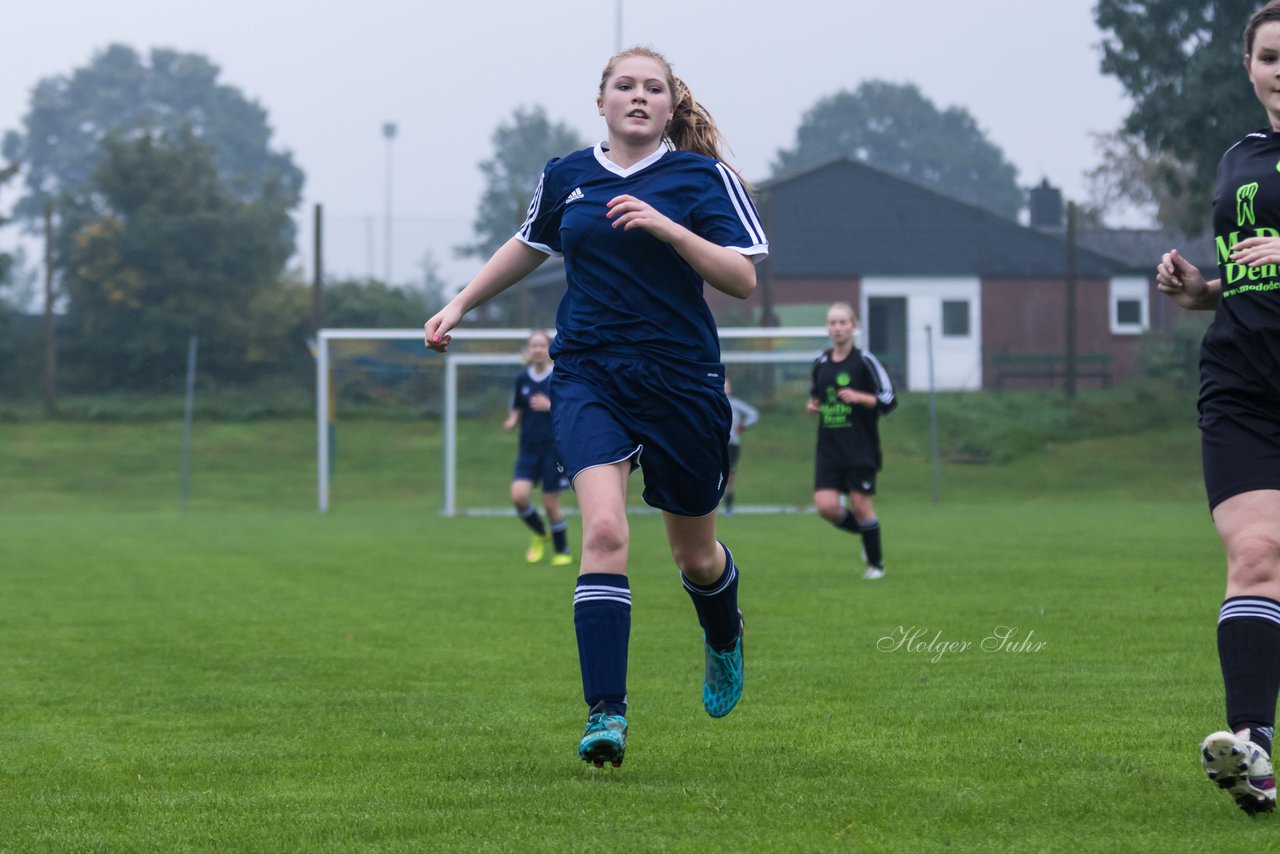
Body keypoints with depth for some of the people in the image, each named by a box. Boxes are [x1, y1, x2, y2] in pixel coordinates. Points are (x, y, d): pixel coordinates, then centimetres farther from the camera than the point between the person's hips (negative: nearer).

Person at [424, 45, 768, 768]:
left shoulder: (703, 177, -3)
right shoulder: (566, 177, 7)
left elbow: (743, 279, -10)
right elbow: (529, 247, 27)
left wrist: (666, 226, -22)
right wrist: (460, 305, 27)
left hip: (682, 381, -1)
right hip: (590, 377, 1)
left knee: (695, 553, 13)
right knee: (605, 530, -21)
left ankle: (725, 641, 49)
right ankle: (607, 715, -24)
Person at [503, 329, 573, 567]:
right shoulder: (522, 379, 6)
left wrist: (550, 406, -20)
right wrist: (511, 422, -6)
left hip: (555, 447, -3)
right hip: (529, 447, 3)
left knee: (550, 502, -2)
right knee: (519, 495, -15)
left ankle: (563, 551, 18)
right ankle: (539, 535, 13)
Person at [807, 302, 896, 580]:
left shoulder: (864, 361, -6)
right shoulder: (820, 363, 8)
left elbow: (888, 402, -6)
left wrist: (859, 397, -20)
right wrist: (812, 406, 4)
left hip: (861, 448, -4)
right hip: (829, 448, 4)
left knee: (860, 504, -4)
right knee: (826, 506, -9)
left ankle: (876, 564, 15)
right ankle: (865, 531, 22)